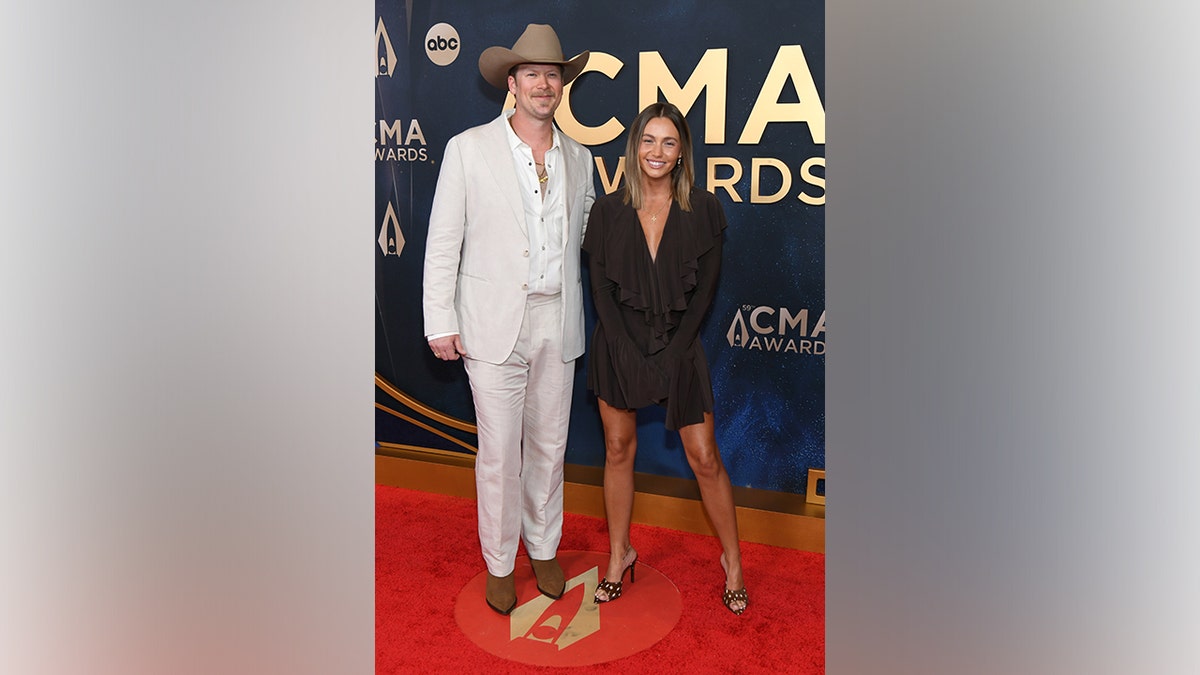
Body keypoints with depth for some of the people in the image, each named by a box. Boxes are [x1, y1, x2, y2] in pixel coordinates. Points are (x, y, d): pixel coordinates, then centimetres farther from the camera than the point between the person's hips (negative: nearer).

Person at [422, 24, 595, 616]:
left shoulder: (578, 158, 10)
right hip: (494, 325, -3)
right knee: (499, 453, 3)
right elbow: (443, 242, -2)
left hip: (557, 323, 4)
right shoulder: (468, 149, -2)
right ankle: (499, 563, 23)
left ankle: (544, 549, 33)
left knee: (549, 445, 13)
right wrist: (441, 321, -7)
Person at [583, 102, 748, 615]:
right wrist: (628, 353, -11)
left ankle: (733, 562, 18)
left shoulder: (702, 210, -2)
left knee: (705, 458, 0)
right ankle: (619, 554, 27)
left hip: (678, 346, -1)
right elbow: (601, 289, -2)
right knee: (618, 449, 9)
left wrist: (672, 351, -11)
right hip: (620, 345, 1)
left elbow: (705, 290, -3)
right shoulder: (608, 210, 0)